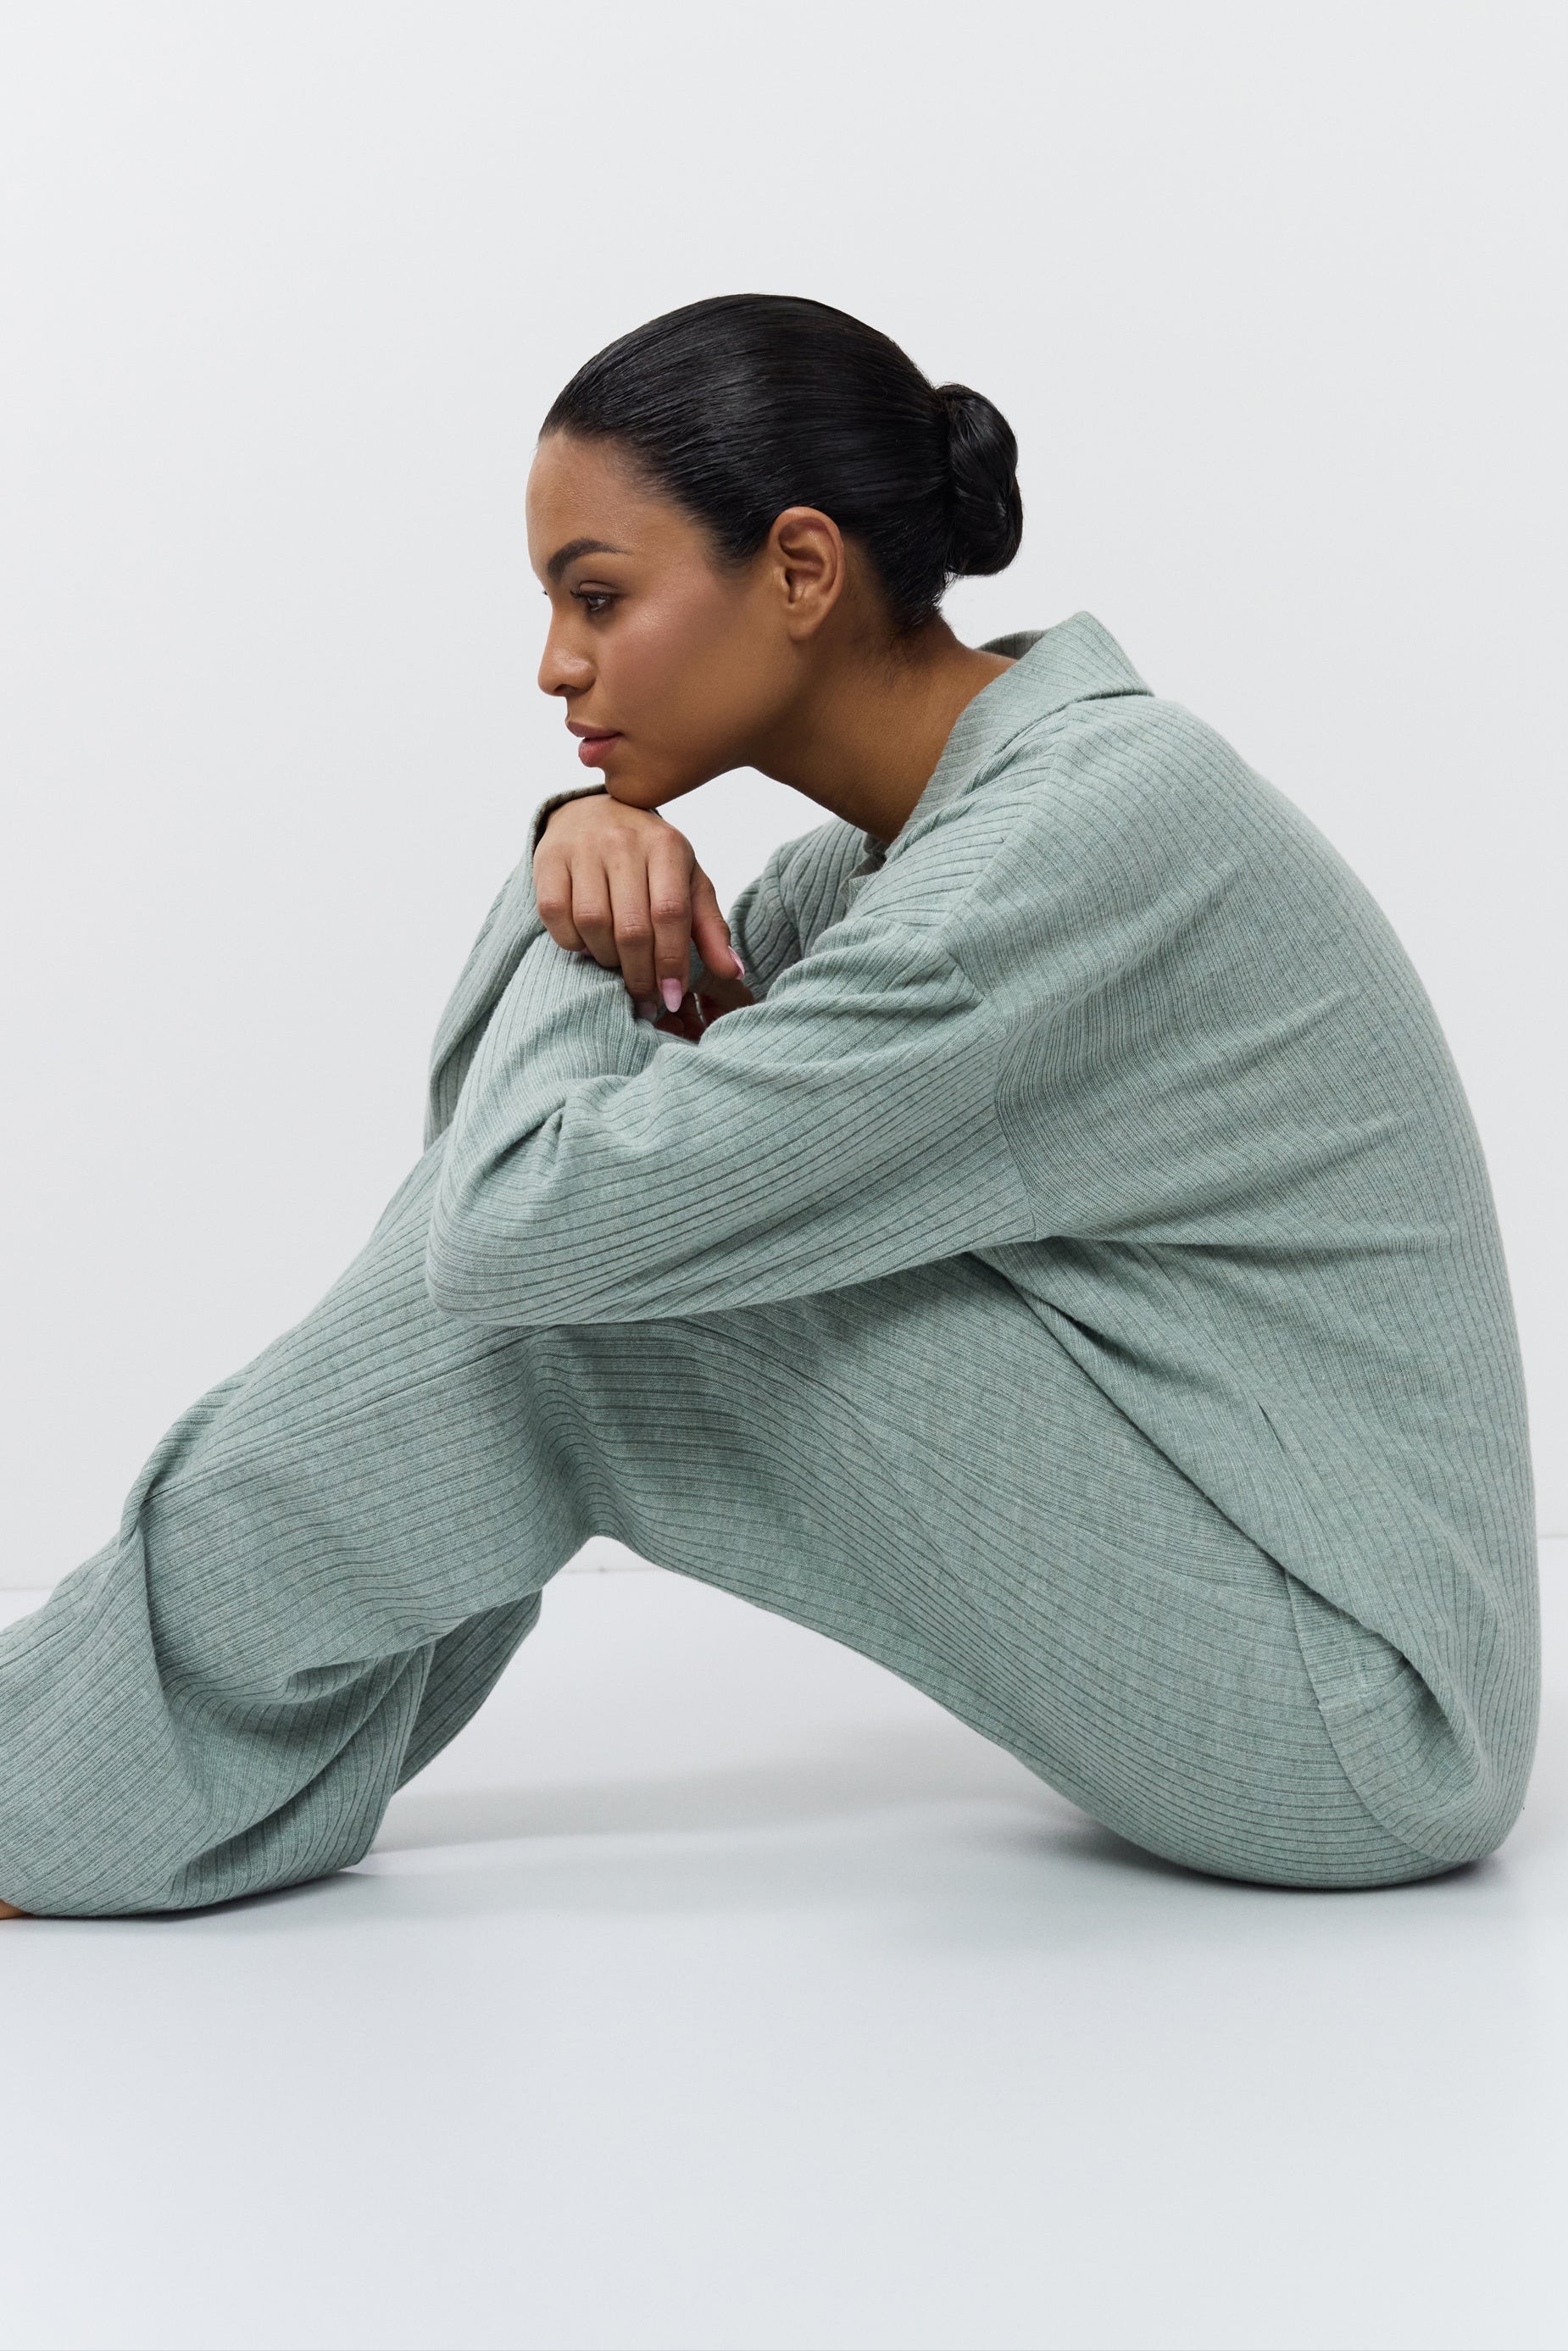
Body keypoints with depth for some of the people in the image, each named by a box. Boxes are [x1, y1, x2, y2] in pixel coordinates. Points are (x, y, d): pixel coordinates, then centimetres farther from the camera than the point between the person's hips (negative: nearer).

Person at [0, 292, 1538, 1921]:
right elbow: (495, 1117, 13)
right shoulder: (927, 816, 5)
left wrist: (588, 941, -7)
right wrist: (583, 844, -8)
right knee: (609, 1133, 2)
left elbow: (517, 1226, -27)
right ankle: (266, 1768, 7)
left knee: (585, 1220, -15)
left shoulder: (1081, 834, -24)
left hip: (1356, 1715, -9)